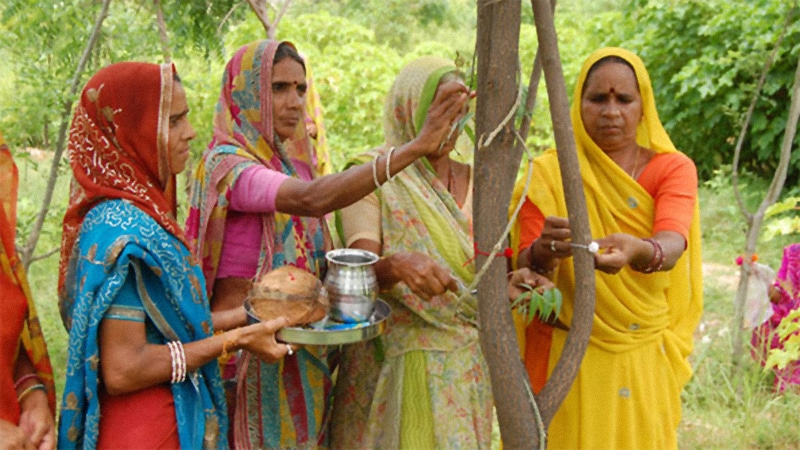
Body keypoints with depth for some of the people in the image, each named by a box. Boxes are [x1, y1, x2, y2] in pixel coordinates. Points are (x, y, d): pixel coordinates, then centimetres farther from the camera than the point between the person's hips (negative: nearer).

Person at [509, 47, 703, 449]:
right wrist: (544, 251, -34)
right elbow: (525, 268, -11)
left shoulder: (673, 168, -1)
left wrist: (638, 252, -43)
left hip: (645, 359, 1)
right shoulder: (549, 173, -4)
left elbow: (673, 243, -21)